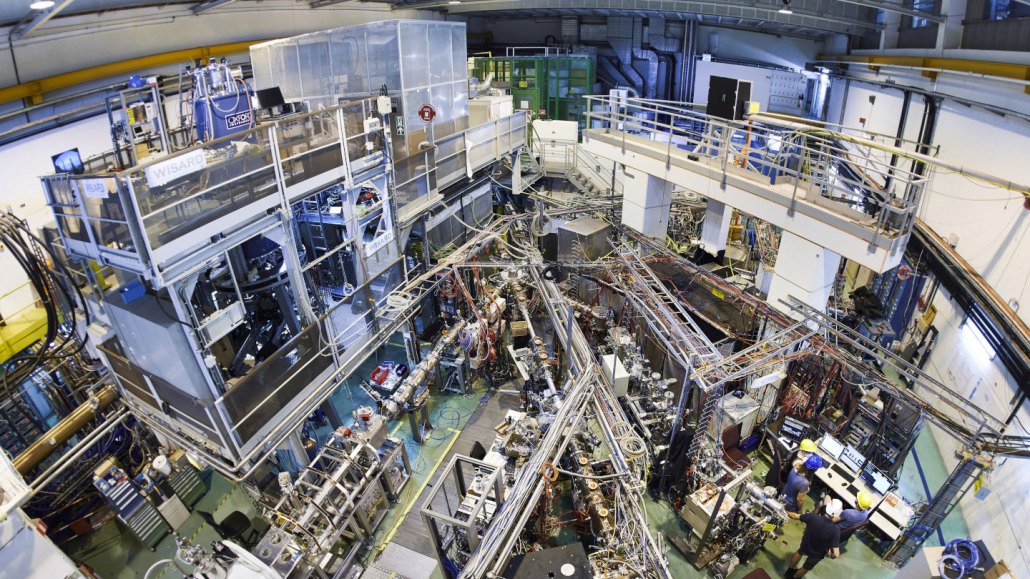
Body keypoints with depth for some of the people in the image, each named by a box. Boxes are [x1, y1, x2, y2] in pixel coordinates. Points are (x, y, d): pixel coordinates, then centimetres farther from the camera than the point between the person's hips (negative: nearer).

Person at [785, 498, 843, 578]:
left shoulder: (813, 517, -30)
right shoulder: (835, 530, -36)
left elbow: (795, 516, -13)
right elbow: (836, 554, -35)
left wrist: (786, 512, 8)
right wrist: (831, 555, -12)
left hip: (805, 546, 2)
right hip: (817, 555, -2)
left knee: (800, 552, 37)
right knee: (806, 568, 29)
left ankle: (789, 570, 57)